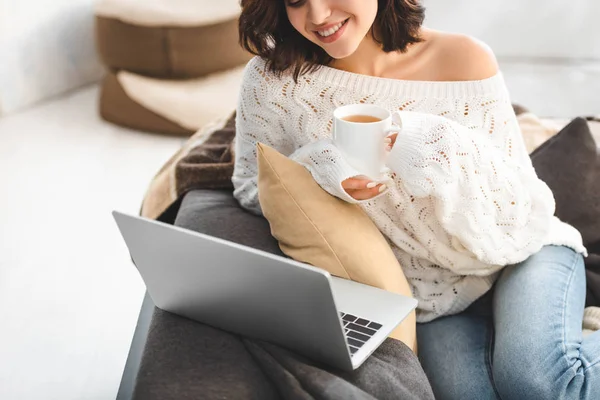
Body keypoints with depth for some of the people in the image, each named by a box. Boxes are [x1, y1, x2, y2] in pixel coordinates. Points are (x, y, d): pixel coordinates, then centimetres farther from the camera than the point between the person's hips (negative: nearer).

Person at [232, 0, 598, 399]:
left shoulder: (462, 58, -12)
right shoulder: (272, 80, -11)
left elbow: (518, 192, -10)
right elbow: (252, 186, -2)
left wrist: (428, 145, -30)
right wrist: (323, 172, -24)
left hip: (521, 250, -1)